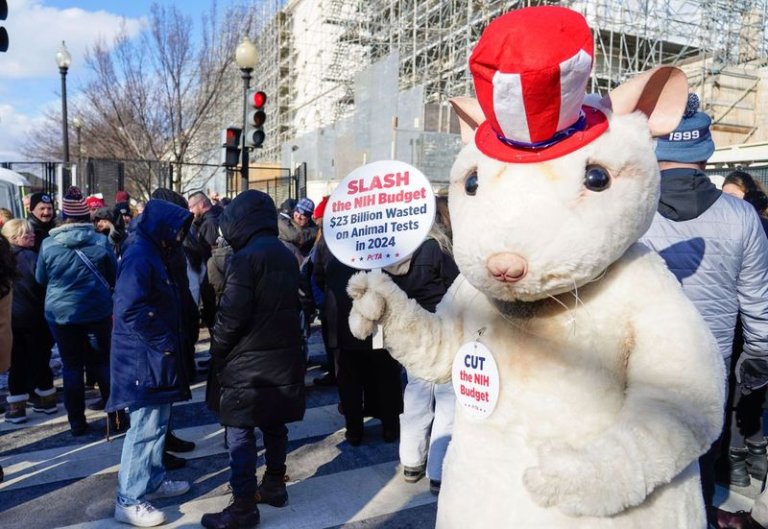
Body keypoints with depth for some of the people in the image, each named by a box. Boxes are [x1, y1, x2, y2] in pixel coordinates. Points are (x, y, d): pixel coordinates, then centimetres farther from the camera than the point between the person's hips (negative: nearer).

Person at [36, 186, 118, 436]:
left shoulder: (48, 244, -5)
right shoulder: (101, 241, -7)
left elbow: (41, 279, 9)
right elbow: (115, 275, 6)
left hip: (60, 312, 0)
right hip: (97, 311, 0)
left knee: (71, 366, 9)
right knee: (102, 362, 11)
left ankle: (77, 422, 15)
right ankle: (116, 414, 15)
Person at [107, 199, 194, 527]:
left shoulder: (152, 253, 14)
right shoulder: (139, 257, -18)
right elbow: (132, 310, -26)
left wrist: (168, 342, 13)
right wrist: (165, 342, -18)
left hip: (156, 355, 10)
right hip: (144, 358, -10)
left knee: (157, 421, 18)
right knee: (146, 426, -4)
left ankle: (153, 481, 32)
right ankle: (129, 501, 8)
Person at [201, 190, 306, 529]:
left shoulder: (246, 258, -16)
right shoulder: (286, 256, 10)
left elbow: (232, 315, -19)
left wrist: (216, 349, -5)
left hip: (248, 360, -8)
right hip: (283, 356, 8)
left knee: (240, 433, 0)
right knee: (274, 426, 18)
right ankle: (274, 485, 31)